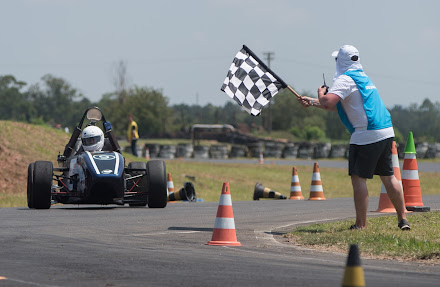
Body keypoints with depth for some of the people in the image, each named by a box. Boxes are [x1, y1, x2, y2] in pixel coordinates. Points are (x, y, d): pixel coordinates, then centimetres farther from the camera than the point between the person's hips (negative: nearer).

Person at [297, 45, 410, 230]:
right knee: (388, 176, 14)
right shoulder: (363, 77, 21)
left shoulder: (345, 79, -7)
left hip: (366, 135, -9)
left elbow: (328, 102, -22)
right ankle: (402, 219, 16)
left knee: (358, 178, -4)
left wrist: (321, 94, 0)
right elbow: (338, 105, 29)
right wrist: (312, 102, 26)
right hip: (386, 132, 9)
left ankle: (361, 224, -6)